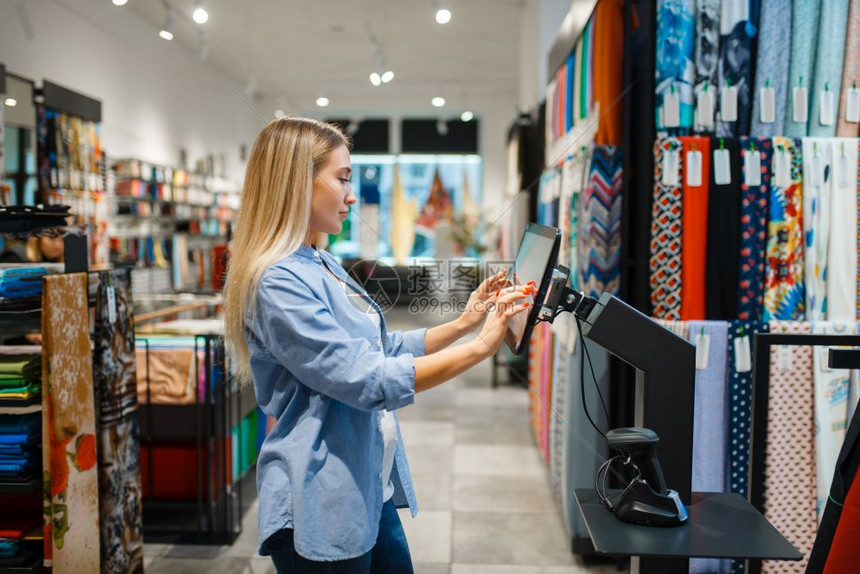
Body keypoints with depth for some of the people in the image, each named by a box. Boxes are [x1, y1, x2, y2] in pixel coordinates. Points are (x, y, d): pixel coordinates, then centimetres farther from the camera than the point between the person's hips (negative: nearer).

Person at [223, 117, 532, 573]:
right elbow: (368, 380, -24)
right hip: (323, 509, -9)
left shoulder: (323, 267, 10)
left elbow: (386, 348, 16)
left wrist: (463, 322, 5)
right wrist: (480, 347, -21)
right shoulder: (278, 283, -21)